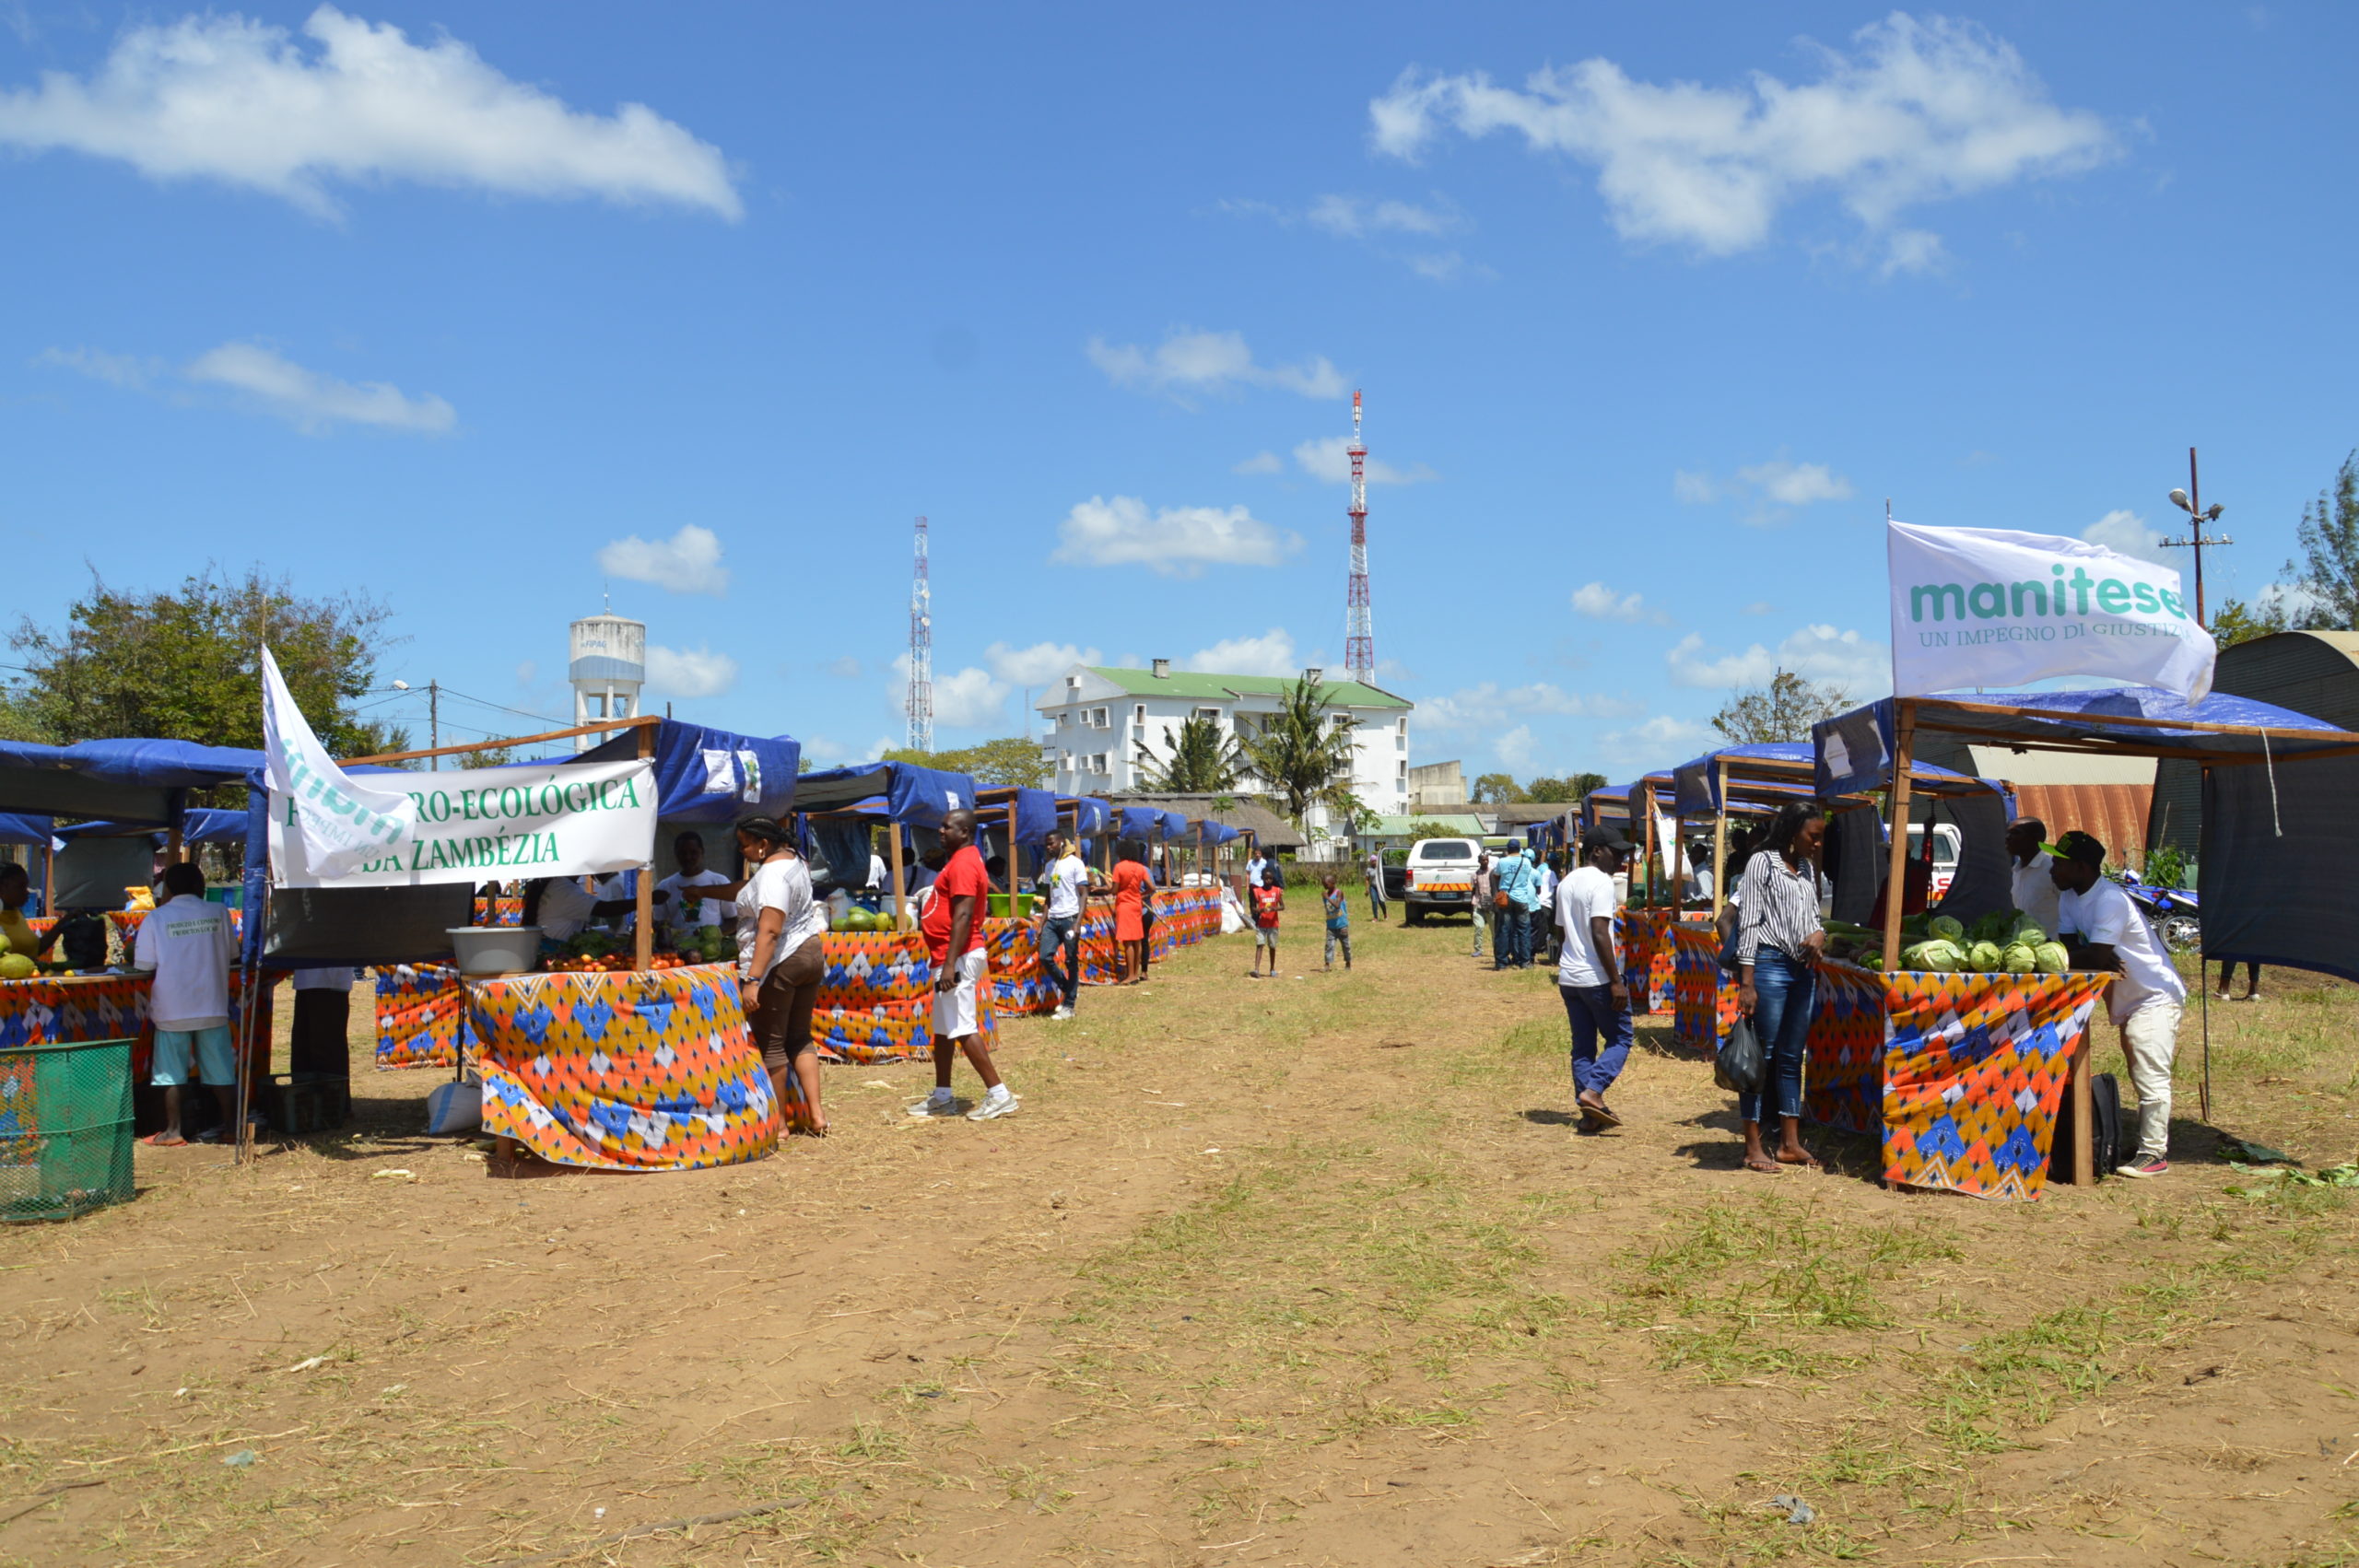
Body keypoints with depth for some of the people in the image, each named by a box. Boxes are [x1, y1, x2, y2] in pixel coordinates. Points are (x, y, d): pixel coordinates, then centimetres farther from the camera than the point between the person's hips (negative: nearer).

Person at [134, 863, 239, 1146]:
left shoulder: (156, 918, -3)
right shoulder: (218, 913, 2)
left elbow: (144, 965, -5)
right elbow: (232, 953, 11)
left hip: (172, 1009, -2)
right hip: (212, 1006, 2)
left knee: (171, 1073, 6)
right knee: (220, 1071, 8)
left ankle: (173, 1130, 9)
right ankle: (230, 1124, 12)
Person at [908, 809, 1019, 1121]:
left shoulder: (963, 864, -16)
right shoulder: (962, 860, 16)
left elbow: (963, 916, -24)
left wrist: (950, 964, -28)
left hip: (958, 958, -11)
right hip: (950, 957, 11)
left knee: (962, 1029, -10)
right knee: (942, 1028, 15)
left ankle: (999, 1095, -7)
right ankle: (942, 1097, 23)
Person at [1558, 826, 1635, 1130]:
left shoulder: (1565, 884, 14)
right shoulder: (1601, 882, -13)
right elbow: (1600, 934, -20)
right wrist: (1616, 981, -18)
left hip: (1568, 976, 8)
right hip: (1596, 977, -8)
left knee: (1582, 1045, 10)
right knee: (1620, 1038, 4)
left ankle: (1590, 1113, 10)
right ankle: (1592, 1091, -11)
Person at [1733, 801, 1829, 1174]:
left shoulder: (1807, 870, 15)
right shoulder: (1762, 863, -6)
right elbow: (1748, 923, -10)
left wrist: (1819, 934, -3)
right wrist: (1746, 982, -16)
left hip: (1803, 969, 7)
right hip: (1769, 965, -7)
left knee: (1791, 1058, 12)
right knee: (1762, 1056, -3)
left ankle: (1790, 1143, 18)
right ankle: (1753, 1147, 1)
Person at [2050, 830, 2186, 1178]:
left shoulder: (2110, 899, -24)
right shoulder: (2069, 898, 5)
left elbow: (2095, 956, -31)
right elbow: (2070, 948, -3)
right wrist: (2101, 958, -23)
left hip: (2155, 998, -9)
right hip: (2128, 1002, 9)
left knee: (2151, 1077, -10)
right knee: (2143, 1078, 16)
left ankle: (2153, 1154, -6)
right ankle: (2154, 1145, 24)